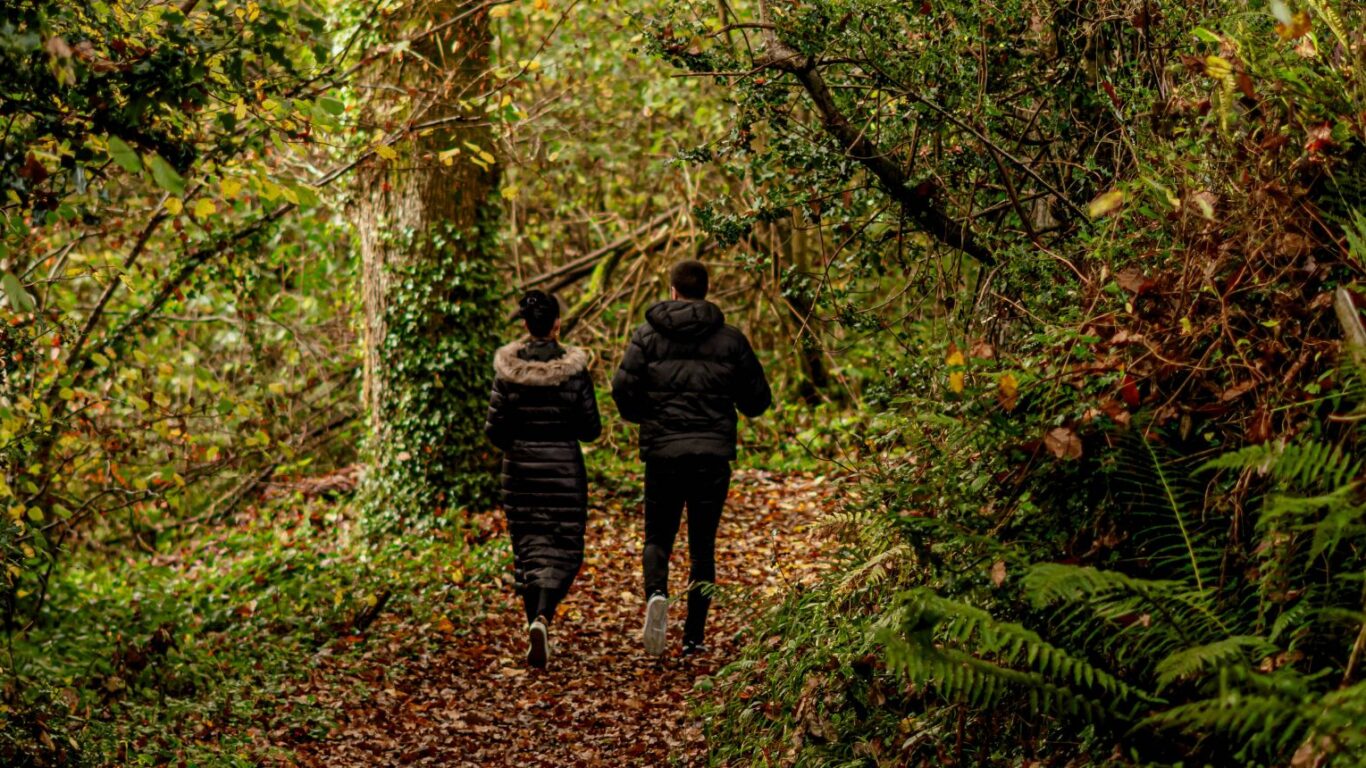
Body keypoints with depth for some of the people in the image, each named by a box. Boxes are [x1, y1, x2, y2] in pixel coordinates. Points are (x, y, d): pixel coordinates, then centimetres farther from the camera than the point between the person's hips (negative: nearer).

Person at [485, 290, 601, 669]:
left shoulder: (508, 369, -6)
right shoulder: (573, 369, -10)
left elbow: (494, 428, -5)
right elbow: (591, 429, -5)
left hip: (520, 468, 2)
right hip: (564, 468, -2)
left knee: (528, 549, 13)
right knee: (562, 550, 4)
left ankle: (535, 625, 13)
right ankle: (542, 618, -21)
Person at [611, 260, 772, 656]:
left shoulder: (647, 336, 0)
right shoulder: (730, 340, 2)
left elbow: (623, 389, -8)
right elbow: (758, 399, 5)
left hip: (663, 451, -1)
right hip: (714, 454, 1)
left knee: (658, 537, 12)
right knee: (702, 545, 9)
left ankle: (656, 593, -19)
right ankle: (694, 636, 7)